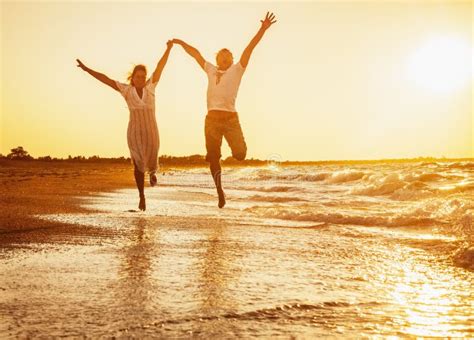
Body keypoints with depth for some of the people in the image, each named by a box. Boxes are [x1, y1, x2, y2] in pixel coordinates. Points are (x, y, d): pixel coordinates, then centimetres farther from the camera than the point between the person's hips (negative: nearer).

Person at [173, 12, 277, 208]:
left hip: (231, 118, -3)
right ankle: (220, 192, 19)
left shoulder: (236, 70, 10)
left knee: (240, 154, -15)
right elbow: (196, 54, 29)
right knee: (213, 157, 5)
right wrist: (181, 43, 34)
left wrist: (263, 29, -4)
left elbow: (250, 48, 2)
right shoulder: (211, 70, 19)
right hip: (212, 118, 3)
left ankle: (235, 150, 23)